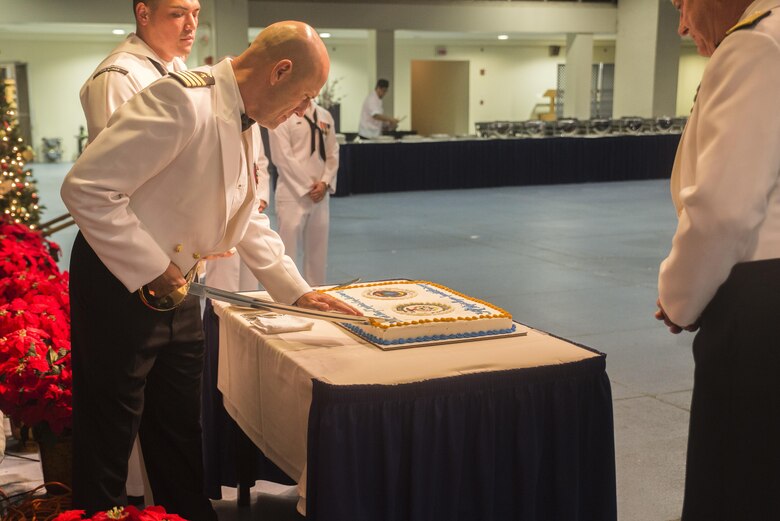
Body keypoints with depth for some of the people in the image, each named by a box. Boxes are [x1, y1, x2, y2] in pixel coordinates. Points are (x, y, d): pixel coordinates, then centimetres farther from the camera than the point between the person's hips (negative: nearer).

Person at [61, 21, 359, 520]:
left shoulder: (244, 122, 6)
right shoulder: (183, 101, -24)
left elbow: (247, 220, 17)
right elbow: (87, 188, -27)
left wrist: (297, 291, 13)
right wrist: (151, 270, -22)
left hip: (174, 287, 9)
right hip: (119, 286, -9)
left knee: (182, 427, 19)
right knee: (110, 436, 5)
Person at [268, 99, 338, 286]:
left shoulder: (325, 116, 11)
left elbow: (332, 153, 9)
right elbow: (283, 157, -11)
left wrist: (325, 183, -6)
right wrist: (308, 186, -13)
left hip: (320, 195, 5)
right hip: (293, 193, -5)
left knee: (317, 250, 12)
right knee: (287, 251, -4)